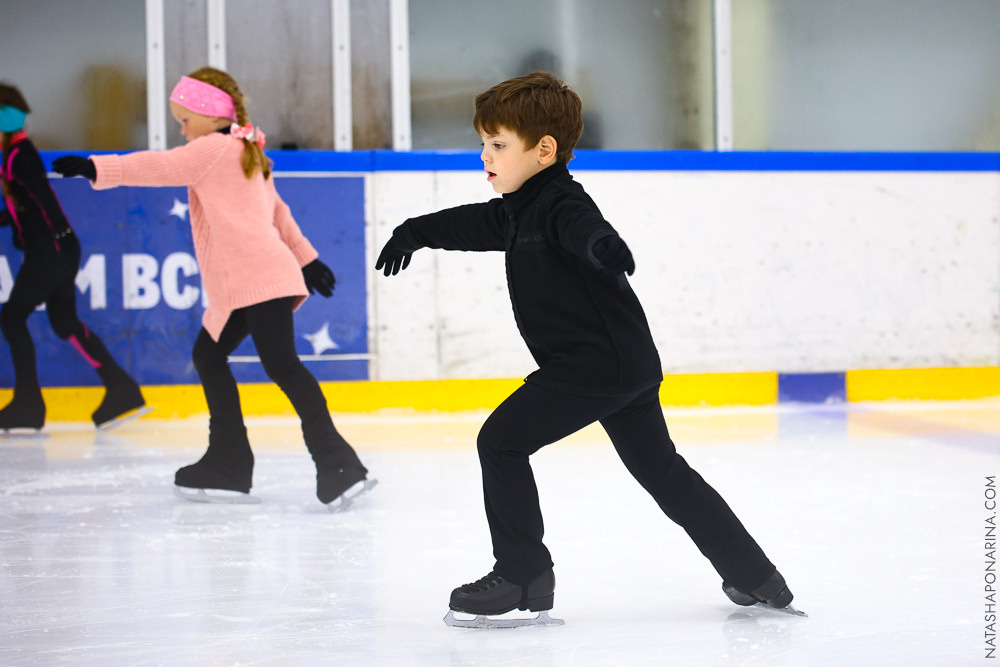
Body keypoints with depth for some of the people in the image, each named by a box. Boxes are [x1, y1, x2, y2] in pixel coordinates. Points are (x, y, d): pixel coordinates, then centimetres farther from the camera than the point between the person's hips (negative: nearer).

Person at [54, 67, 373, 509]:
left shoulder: (215, 149, -4)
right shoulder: (247, 154, 26)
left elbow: (160, 166, -13)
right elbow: (277, 212, 32)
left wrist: (96, 168, -12)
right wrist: (305, 257, 37)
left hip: (259, 279, -11)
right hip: (238, 289, 11)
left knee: (281, 364, -19)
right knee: (208, 356, 18)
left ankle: (335, 461, -27)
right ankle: (228, 465, 19)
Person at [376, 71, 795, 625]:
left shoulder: (560, 205, -15)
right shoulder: (522, 209, 16)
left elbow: (583, 227, -39)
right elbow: (475, 223, 34)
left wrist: (604, 246, -61)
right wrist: (416, 232, 47)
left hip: (595, 362, -11)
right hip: (630, 364, 11)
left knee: (501, 440, -7)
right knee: (660, 467, 17)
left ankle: (521, 577, -2)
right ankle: (756, 577, 22)